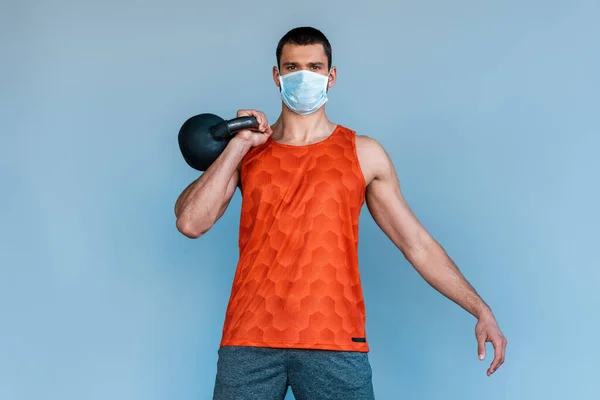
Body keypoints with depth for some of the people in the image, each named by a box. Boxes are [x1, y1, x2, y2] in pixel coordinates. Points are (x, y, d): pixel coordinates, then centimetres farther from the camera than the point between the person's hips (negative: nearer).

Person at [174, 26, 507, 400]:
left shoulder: (364, 154, 8)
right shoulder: (247, 151, 10)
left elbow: (417, 242, 8)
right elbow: (190, 223, -2)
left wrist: (480, 309, 4)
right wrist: (239, 144, -3)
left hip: (335, 343, -1)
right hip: (250, 341, 1)